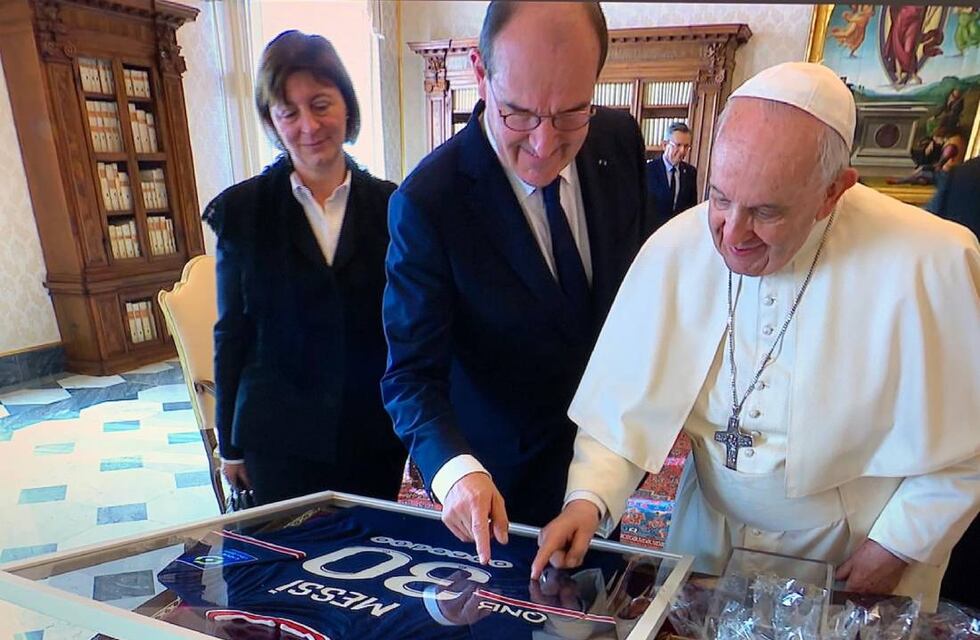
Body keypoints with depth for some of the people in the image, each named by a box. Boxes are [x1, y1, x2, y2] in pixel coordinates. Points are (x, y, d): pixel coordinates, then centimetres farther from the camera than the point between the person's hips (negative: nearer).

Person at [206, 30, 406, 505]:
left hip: (377, 433, 1)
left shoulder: (389, 205, -3)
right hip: (281, 439, 0)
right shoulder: (242, 209, -3)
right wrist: (229, 443, 6)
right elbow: (231, 331, 2)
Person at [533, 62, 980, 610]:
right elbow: (626, 400, -13)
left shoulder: (933, 265, -23)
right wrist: (589, 498, -25)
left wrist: (900, 545, -8)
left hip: (857, 557, -1)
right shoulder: (674, 250, -18)